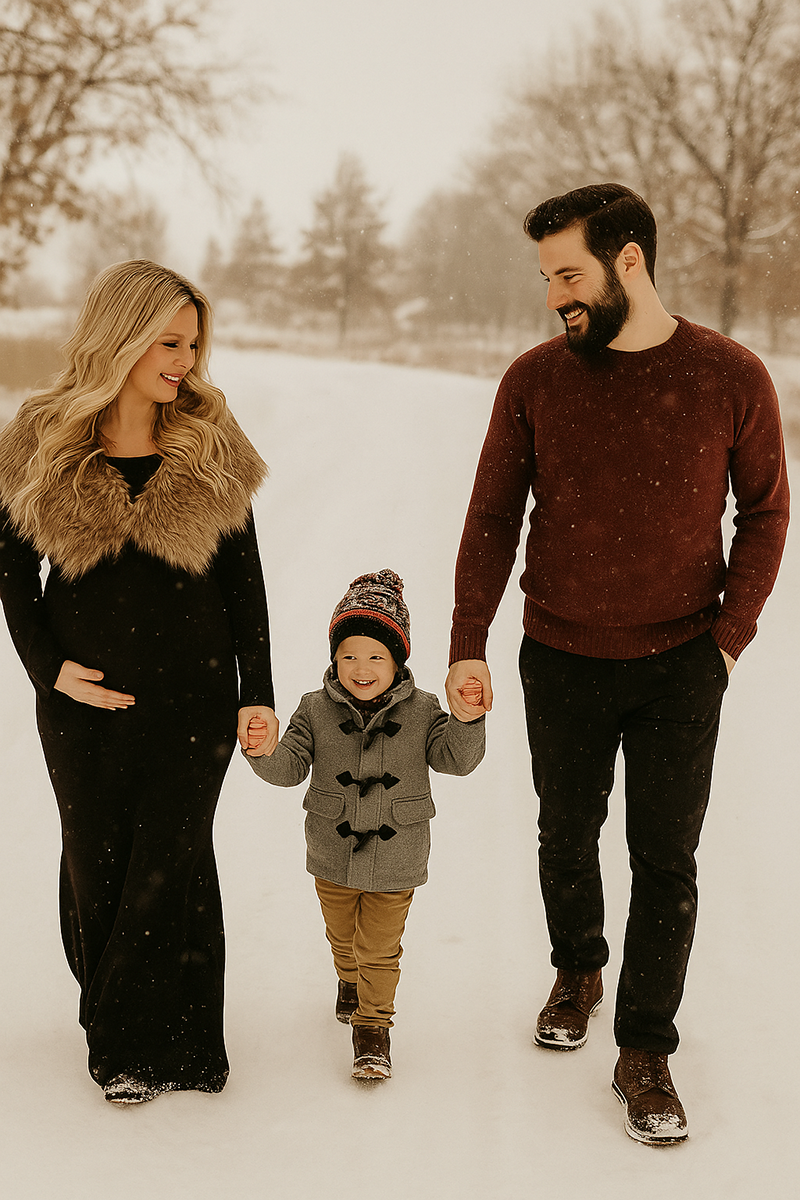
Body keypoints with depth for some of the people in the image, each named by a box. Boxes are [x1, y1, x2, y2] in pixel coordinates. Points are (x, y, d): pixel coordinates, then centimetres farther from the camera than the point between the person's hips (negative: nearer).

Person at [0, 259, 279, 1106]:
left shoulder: (210, 446, 0)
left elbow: (243, 574, 3)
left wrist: (258, 690, -1)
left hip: (194, 693, 0)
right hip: (83, 695, 1)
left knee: (168, 864, 1)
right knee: (97, 863, 10)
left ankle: (150, 1048, 15)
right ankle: (112, 1015, 31)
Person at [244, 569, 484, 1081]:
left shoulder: (421, 711, -9)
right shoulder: (317, 710, -8)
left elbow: (455, 758, -12)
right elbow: (290, 766, -11)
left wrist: (468, 722, -29)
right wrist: (264, 753, -32)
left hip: (396, 861, -2)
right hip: (333, 856, 3)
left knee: (380, 948, 5)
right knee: (342, 935, 26)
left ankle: (373, 1025, 20)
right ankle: (351, 981, 55)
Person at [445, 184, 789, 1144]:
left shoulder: (731, 378, -8)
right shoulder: (534, 380, -4)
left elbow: (765, 513, 3)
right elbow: (492, 519, 0)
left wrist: (730, 634, -4)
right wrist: (467, 645, -6)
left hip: (681, 663, -1)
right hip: (560, 660, 2)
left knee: (665, 860, 1)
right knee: (566, 838, 16)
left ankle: (645, 1053, 14)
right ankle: (577, 973, 43)